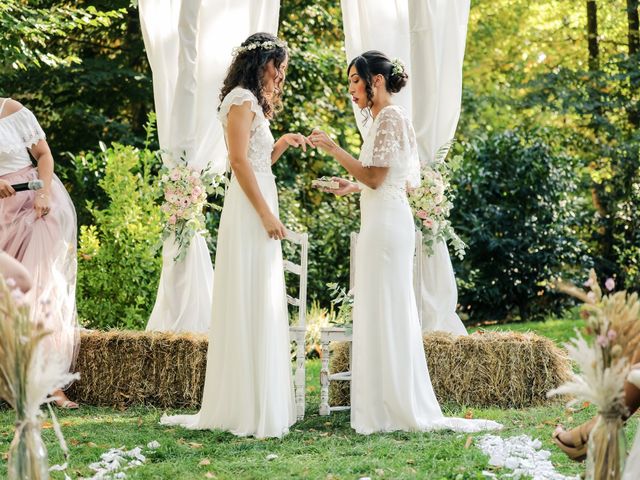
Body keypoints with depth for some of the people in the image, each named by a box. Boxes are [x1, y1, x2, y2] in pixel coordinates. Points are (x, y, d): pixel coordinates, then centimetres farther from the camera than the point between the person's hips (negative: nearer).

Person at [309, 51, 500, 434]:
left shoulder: (389, 117, -11)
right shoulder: (388, 118, 19)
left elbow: (375, 176, -18)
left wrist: (333, 149, -15)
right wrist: (352, 188, 21)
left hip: (386, 225, -10)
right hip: (382, 222, 10)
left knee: (386, 313, -7)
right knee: (384, 313, 10)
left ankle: (399, 408, -4)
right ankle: (391, 407, 13)